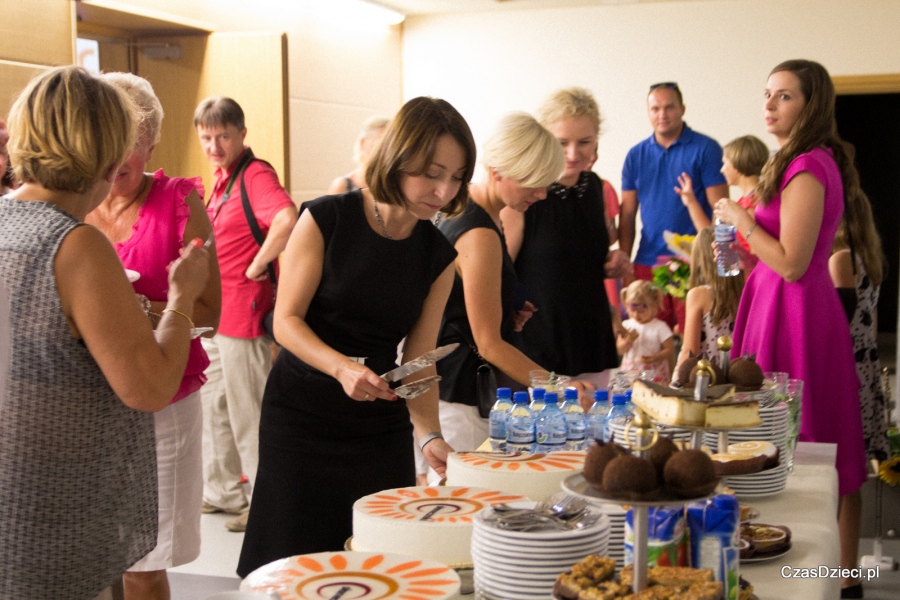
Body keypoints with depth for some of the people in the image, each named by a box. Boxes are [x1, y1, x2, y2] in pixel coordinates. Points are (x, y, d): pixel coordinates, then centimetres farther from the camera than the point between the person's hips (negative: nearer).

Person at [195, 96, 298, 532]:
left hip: (243, 309, -10)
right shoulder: (222, 178, 14)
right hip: (214, 311, 10)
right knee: (215, 406, 18)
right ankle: (222, 492, 31)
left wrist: (255, 268, -23)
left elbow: (286, 220, -36)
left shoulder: (255, 174, -16)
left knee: (247, 412, -2)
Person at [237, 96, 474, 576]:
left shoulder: (437, 255, 1)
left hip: (381, 426, 3)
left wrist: (429, 435, -16)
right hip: (301, 415, -3)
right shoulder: (326, 220, -11)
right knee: (296, 561, 3)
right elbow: (286, 321, -11)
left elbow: (418, 359, -1)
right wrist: (341, 367, -28)